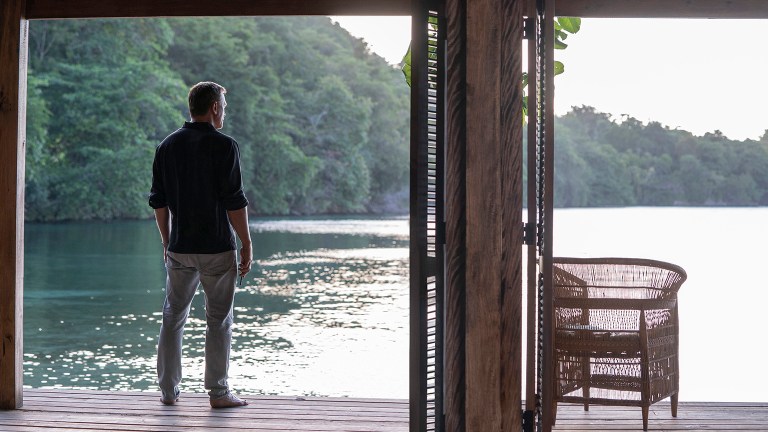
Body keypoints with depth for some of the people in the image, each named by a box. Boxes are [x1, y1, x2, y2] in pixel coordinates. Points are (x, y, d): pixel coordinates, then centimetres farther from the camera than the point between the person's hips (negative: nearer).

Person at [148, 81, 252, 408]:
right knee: (219, 320, 3)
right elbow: (234, 202, -13)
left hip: (179, 248, 5)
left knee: (173, 317, 12)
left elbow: (158, 201, 10)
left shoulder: (168, 146, 6)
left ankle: (168, 390, 14)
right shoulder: (224, 146, -10)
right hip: (217, 249, -5)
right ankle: (218, 392, 5)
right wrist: (247, 245, -5)